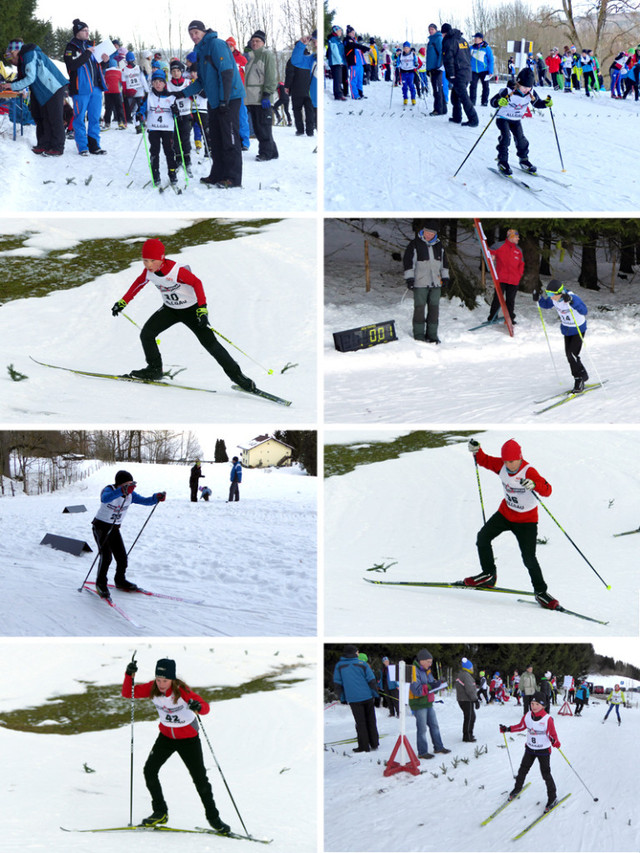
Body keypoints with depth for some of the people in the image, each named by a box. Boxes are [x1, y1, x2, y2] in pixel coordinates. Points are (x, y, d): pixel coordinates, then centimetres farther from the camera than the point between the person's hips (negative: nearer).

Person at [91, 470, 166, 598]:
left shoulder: (130, 494, -5)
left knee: (122, 558, 3)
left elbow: (145, 501, -5)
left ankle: (120, 581, 26)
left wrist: (157, 497, -27)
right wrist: (123, 491, -63)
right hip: (101, 526, -6)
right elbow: (105, 498, -48)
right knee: (106, 556, -17)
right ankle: (101, 583, 0)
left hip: (114, 529, 6)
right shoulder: (109, 490, -24)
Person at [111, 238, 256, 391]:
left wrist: (202, 307, -32)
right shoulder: (148, 271, -13)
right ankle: (154, 370, 5)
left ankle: (236, 375, 1)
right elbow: (139, 284, 7)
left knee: (210, 343, -10)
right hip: (170, 309, 6)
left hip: (191, 309, -6)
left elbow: (196, 282, -25)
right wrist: (123, 301, 12)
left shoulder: (176, 271, -31)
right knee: (146, 334, -11)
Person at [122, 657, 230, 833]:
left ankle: (213, 817, 16)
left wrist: (198, 706, -58)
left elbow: (206, 707, -35)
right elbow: (128, 693, -13)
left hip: (188, 738, -4)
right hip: (166, 736, 4)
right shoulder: (152, 689, -16)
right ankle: (160, 812, 5)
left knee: (200, 779, -1)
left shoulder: (181, 691, -28)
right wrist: (129, 675, -29)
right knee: (149, 770, -10)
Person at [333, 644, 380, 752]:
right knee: (371, 721, 13)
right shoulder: (362, 664, -1)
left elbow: (338, 684, 4)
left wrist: (343, 698, 11)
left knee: (360, 723, 4)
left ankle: (364, 747, 3)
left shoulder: (339, 666, 2)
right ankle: (374, 743, 16)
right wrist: (375, 694, 7)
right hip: (367, 697, 0)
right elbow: (371, 681, -1)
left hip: (353, 699, 0)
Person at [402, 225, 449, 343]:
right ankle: (419, 335, 2)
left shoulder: (439, 246, 14)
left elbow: (443, 262, 25)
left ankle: (432, 334, 12)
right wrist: (409, 278, -9)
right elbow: (408, 261, -3)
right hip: (420, 283, -5)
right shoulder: (414, 244, -2)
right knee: (419, 308, -4)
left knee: (434, 308, 5)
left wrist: (445, 277, 20)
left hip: (436, 284, 5)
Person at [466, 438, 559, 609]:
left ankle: (540, 592, 3)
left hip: (526, 519, -6)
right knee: (483, 537, -2)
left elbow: (547, 490, -36)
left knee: (529, 558, -11)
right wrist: (476, 451, -11)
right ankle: (489, 575, 15)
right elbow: (485, 461, 9)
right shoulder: (501, 466, -10)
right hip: (506, 512, 6)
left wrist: (534, 485, -56)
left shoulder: (529, 472, -27)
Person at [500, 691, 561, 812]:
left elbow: (552, 734, -18)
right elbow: (521, 726, 10)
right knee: (523, 769, 17)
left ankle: (552, 798, 12)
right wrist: (507, 729, 5)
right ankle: (517, 788, 43)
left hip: (543, 750, -5)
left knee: (546, 774, -3)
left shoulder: (547, 719, -22)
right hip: (530, 748, 5)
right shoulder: (527, 716, -7)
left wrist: (555, 742, -37)